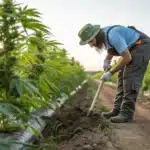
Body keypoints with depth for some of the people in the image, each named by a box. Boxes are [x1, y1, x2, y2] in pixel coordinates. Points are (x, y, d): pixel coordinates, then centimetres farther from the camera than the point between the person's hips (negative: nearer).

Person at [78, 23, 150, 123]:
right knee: (123, 77, 3)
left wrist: (110, 73, -22)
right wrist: (106, 60, -3)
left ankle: (127, 114, -15)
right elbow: (111, 49, 18)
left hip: (142, 46, -10)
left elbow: (127, 58, -29)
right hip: (132, 48, 10)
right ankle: (117, 110, 5)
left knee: (130, 78, -17)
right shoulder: (102, 36, -2)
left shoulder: (112, 36, -32)